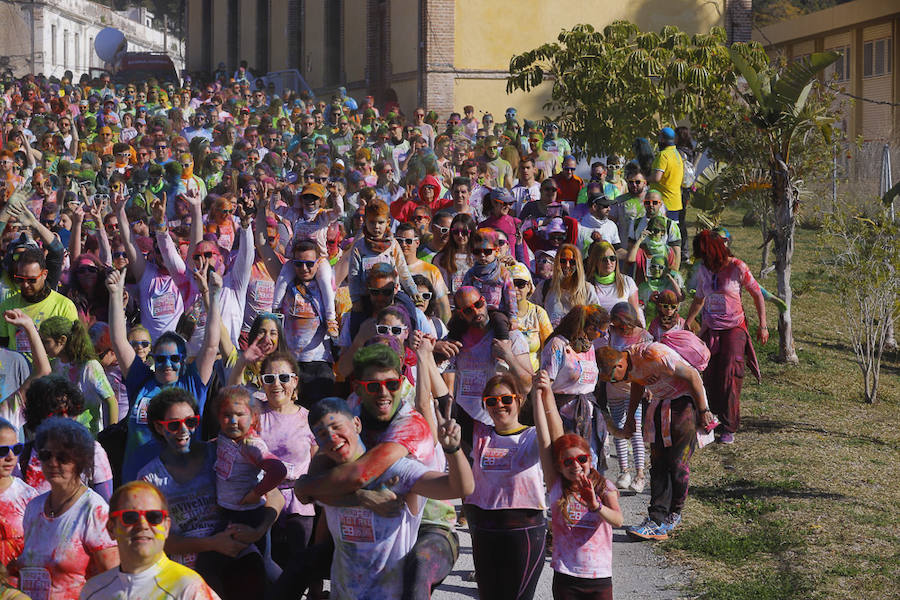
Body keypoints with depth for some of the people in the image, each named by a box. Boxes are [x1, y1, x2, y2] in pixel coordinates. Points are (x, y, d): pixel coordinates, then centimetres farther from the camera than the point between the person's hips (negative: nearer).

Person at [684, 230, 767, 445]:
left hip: (734, 328, -5)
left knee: (730, 376, -10)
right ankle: (719, 418, 14)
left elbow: (757, 295, -1)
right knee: (710, 377, 0)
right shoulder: (703, 270, 5)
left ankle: (729, 428, -4)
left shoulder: (737, 268, -10)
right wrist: (687, 323, 21)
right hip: (711, 329, 5)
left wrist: (762, 326, -2)